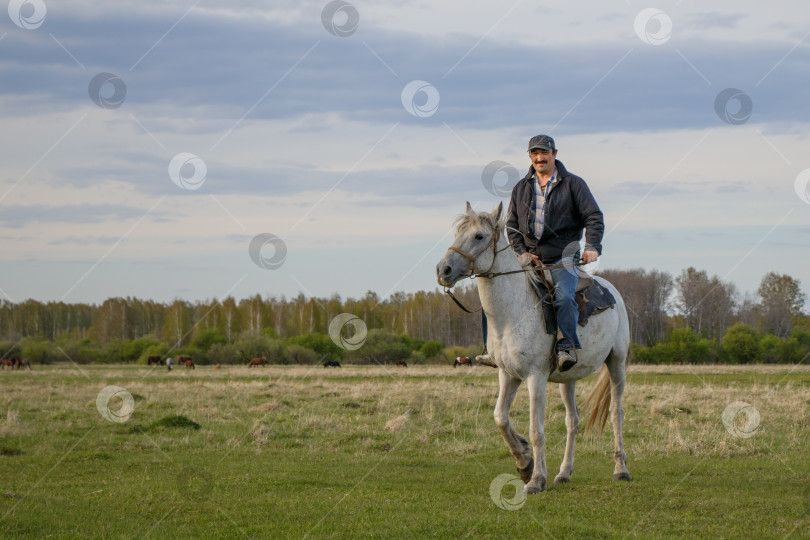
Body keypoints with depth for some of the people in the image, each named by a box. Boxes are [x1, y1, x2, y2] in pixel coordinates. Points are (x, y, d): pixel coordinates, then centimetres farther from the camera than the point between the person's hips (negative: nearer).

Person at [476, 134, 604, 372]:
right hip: (529, 260, 4)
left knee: (564, 297, -32)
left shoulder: (573, 184, 4)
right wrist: (521, 252, 0)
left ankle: (567, 346, -31)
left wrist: (592, 247, -16)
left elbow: (594, 217, 0)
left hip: (562, 259, -4)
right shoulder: (521, 188, 15)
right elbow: (511, 225, 17)